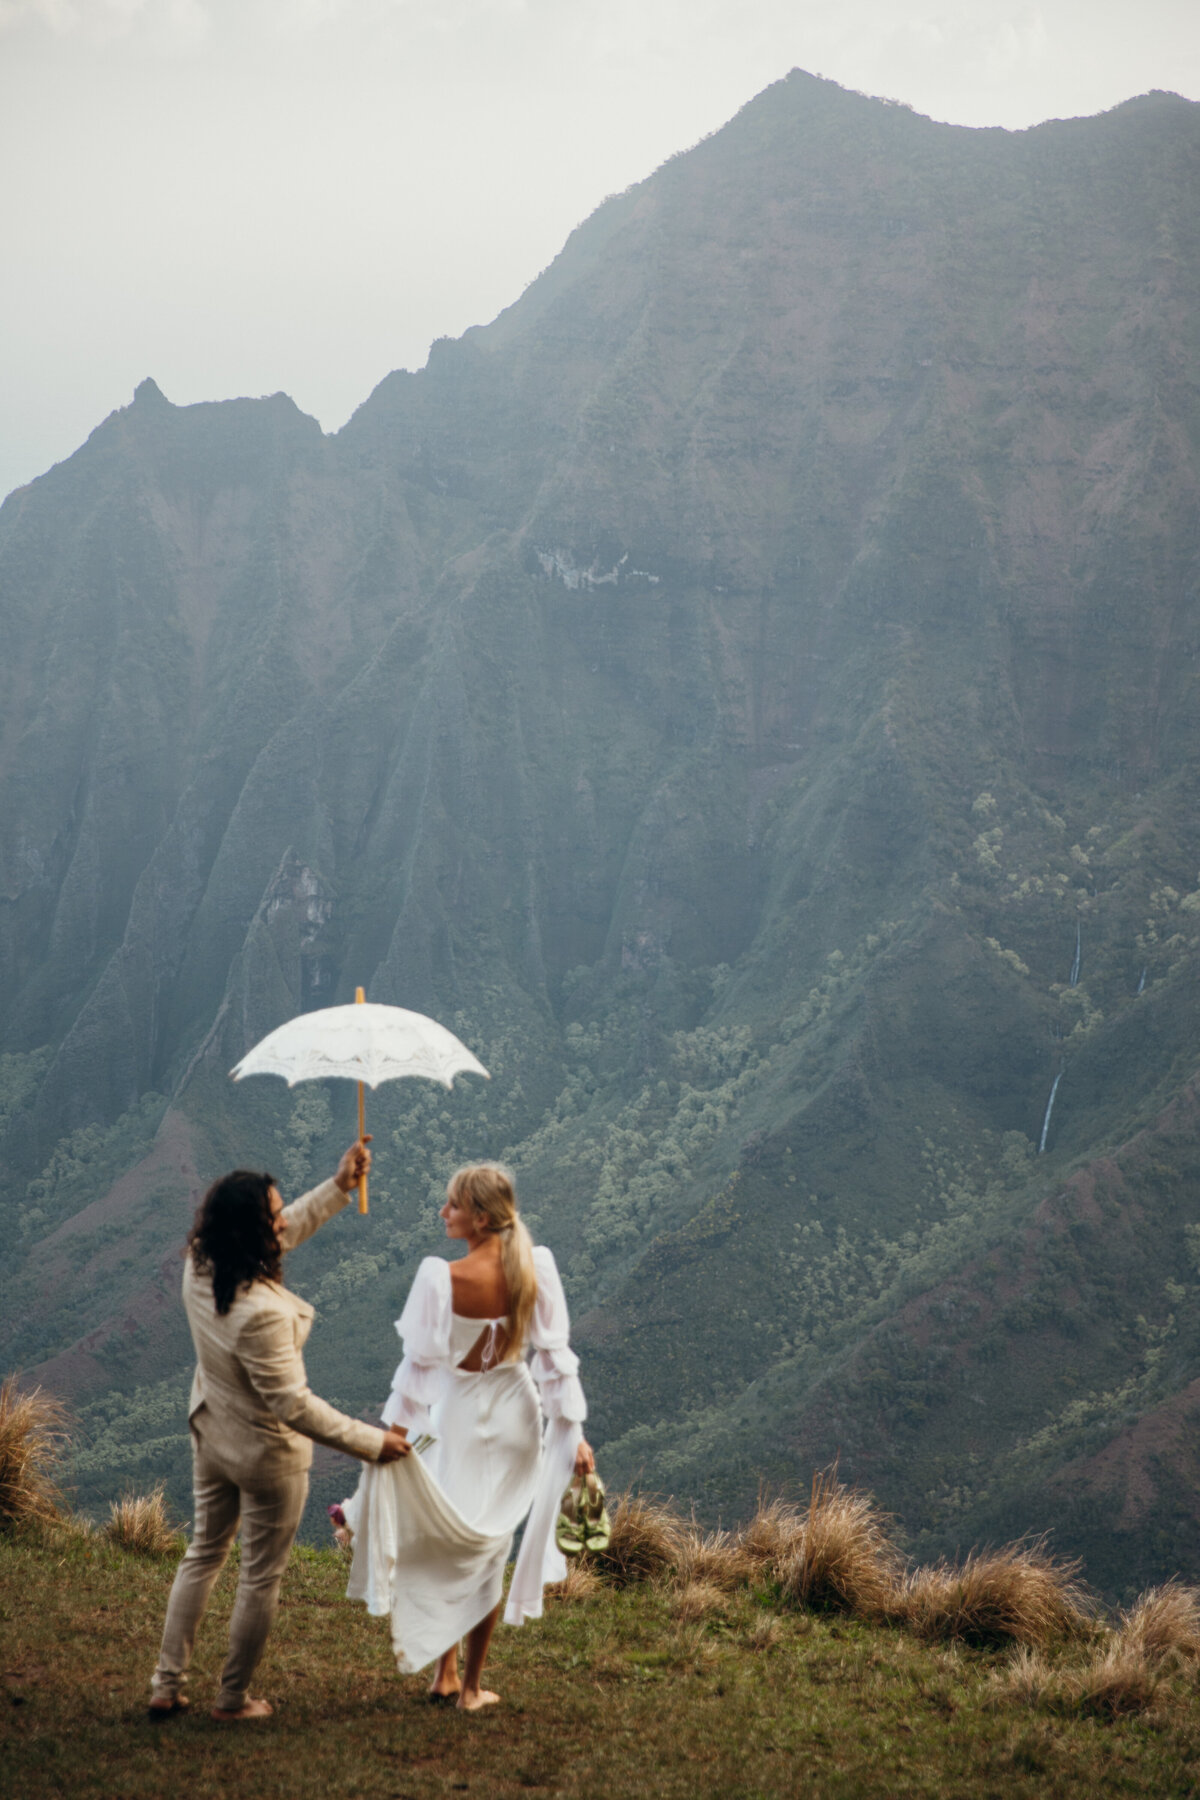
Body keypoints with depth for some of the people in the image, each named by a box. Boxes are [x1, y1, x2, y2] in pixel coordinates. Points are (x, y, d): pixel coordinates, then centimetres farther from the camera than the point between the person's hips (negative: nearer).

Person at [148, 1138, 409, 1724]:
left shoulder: (200, 1265, -13)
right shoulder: (260, 1312, -37)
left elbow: (286, 1231, 6)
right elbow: (292, 1404, -31)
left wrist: (338, 1186, 4)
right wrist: (370, 1443, -23)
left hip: (211, 1433, 8)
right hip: (266, 1452, -8)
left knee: (203, 1553, 24)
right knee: (261, 1576, 14)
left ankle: (167, 1686, 31)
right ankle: (232, 1698, 29)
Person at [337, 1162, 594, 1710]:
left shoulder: (442, 1278, -23)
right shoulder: (536, 1269, -13)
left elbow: (421, 1361, -18)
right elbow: (555, 1355, -8)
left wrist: (392, 1433, -10)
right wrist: (573, 1431, -1)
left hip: (459, 1415, -3)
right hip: (515, 1417, 3)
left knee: (445, 1544, 18)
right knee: (489, 1549, 15)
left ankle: (446, 1675, 23)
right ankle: (472, 1686, 23)